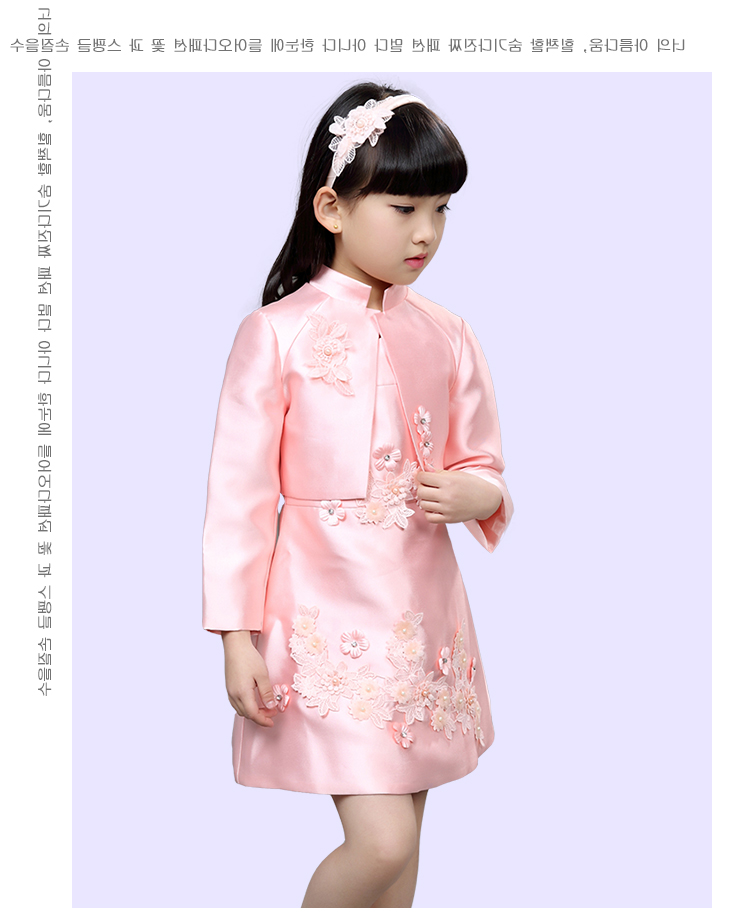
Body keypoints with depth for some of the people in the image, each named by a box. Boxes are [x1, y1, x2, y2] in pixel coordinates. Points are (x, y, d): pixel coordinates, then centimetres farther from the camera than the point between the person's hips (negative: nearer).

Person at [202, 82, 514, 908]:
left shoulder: (447, 337, 6)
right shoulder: (277, 334, -8)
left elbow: (483, 467, 14)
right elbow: (239, 489, -7)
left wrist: (475, 494, -10)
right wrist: (237, 635, -9)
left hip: (423, 618, 5)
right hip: (326, 621, -5)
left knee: (399, 845, 13)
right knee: (383, 842, -10)